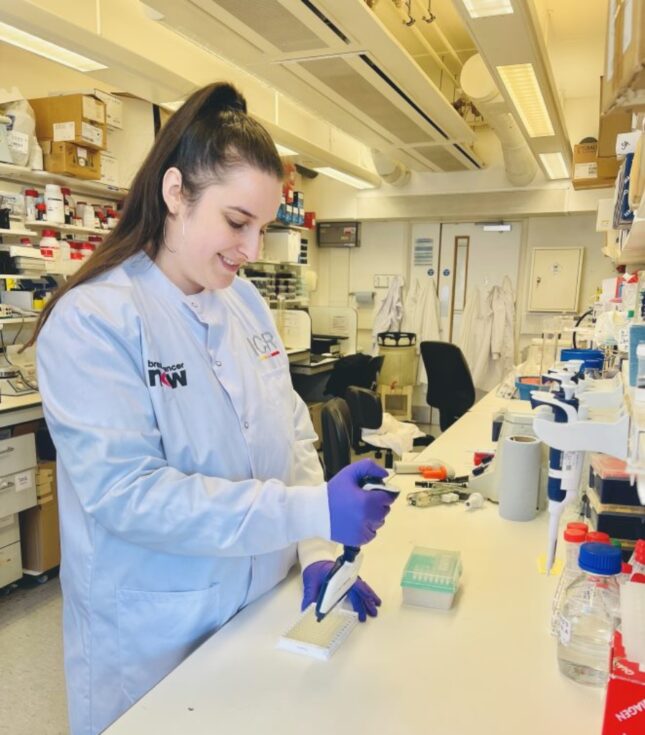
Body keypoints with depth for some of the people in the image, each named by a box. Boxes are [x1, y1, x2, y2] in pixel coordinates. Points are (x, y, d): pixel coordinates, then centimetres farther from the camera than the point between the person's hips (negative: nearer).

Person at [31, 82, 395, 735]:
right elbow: (125, 493, -25)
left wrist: (317, 554, -8)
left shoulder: (244, 302, 0)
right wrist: (314, 510, -30)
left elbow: (291, 435, 2)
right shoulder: (90, 319, -19)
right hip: (152, 638, -5)